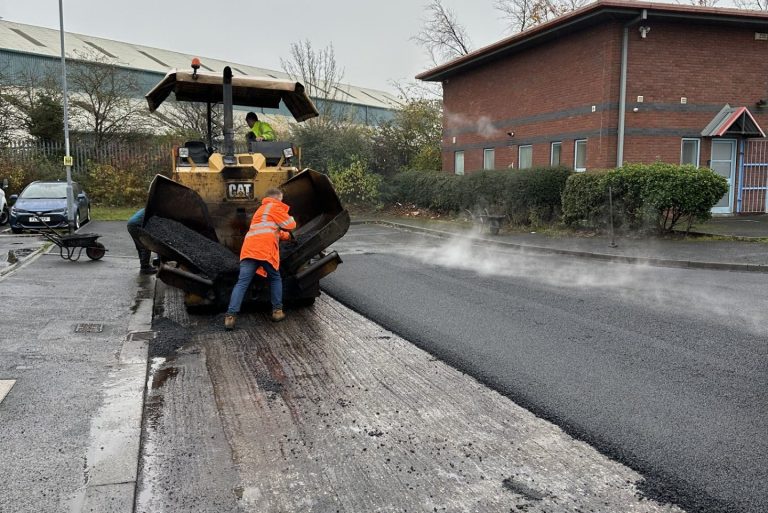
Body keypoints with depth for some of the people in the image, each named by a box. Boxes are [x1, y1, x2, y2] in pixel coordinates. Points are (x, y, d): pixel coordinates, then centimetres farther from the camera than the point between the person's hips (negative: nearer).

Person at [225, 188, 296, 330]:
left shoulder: (261, 209, 38)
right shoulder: (274, 207, 11)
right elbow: (290, 225, 8)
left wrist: (287, 235, 58)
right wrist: (289, 218, 30)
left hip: (249, 249, 6)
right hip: (265, 249, -6)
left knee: (242, 283, -4)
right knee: (275, 278, 15)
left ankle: (230, 316, -16)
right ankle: (277, 311, 14)